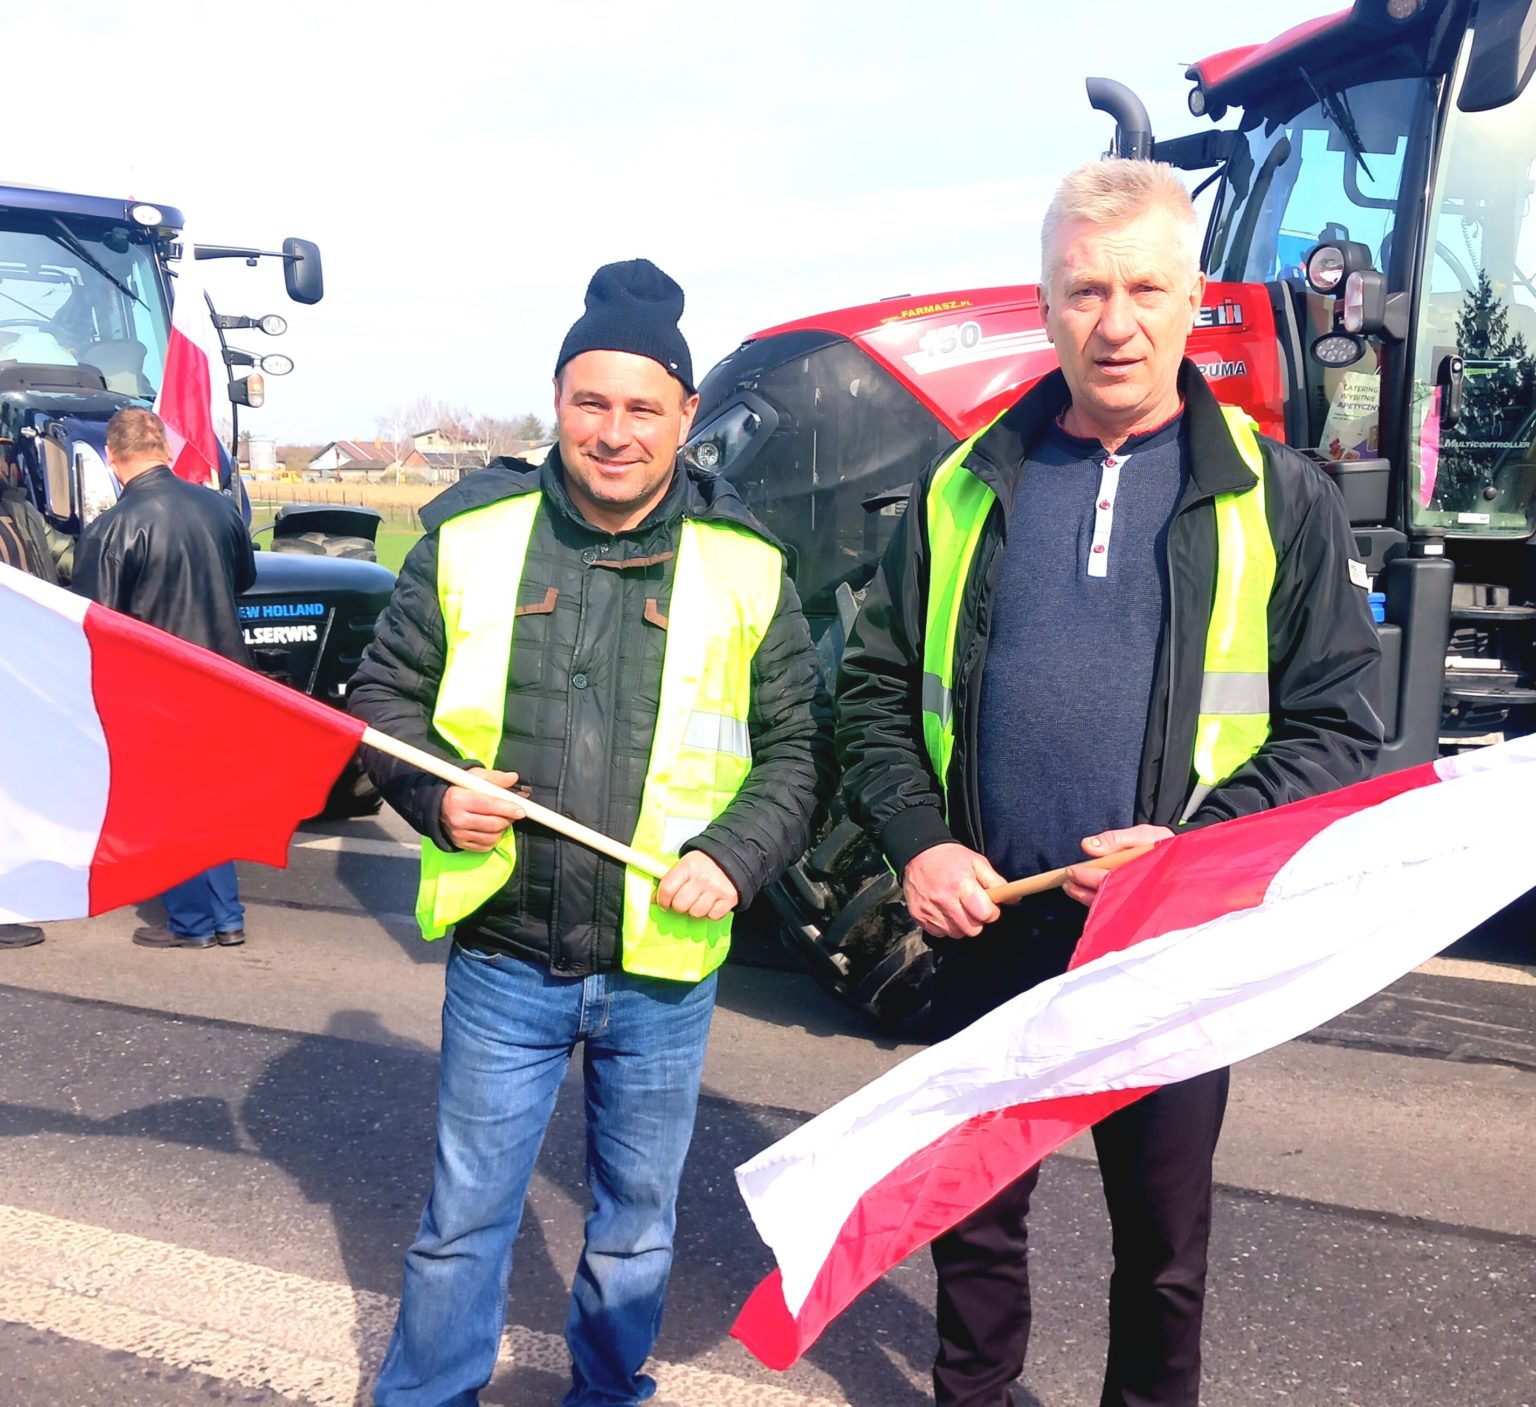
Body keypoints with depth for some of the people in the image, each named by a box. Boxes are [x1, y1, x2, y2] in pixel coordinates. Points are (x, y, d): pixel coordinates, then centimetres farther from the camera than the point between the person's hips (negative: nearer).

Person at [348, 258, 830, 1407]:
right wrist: (432, 793, -11)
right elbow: (385, 692, 7)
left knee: (638, 1223, 19)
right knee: (465, 1217, 14)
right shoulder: (471, 534, -3)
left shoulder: (744, 565, -4)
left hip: (664, 967, 1)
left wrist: (733, 854, -13)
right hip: (501, 955, 0)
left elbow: (798, 748, 3)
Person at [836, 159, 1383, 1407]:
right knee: (975, 1213, 19)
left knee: (1162, 1236, 17)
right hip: (989, 930, 2)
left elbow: (1337, 722, -4)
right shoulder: (965, 490, 3)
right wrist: (918, 840, -9)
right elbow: (878, 684, 6)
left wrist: (1199, 846, -18)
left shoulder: (1279, 501, -3)